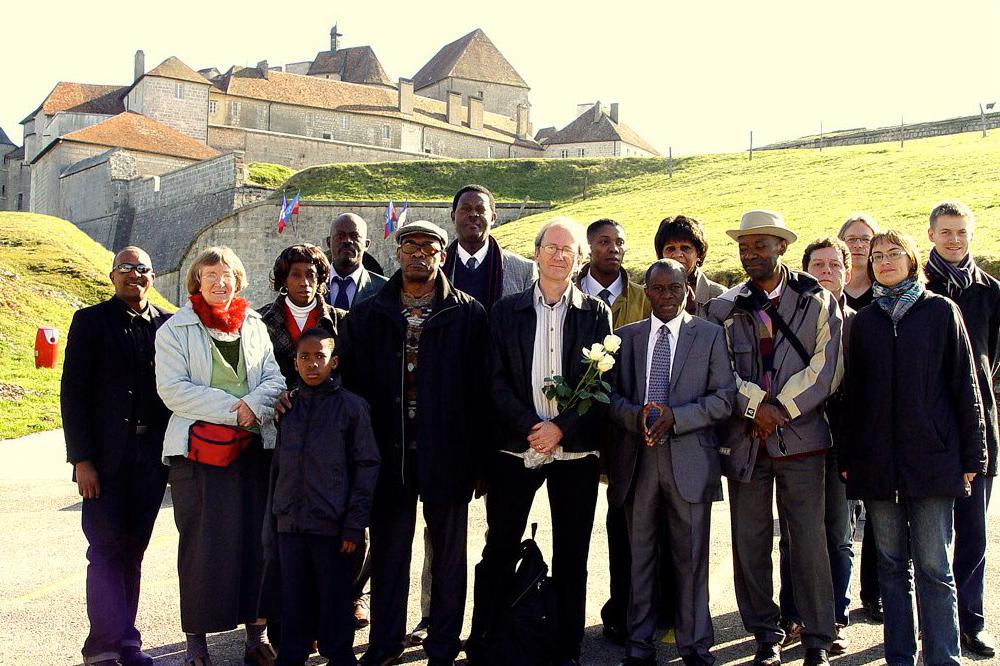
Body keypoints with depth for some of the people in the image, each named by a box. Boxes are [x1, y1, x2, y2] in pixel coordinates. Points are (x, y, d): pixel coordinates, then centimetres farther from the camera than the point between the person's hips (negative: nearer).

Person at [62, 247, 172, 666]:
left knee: (133, 551, 9)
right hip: (106, 458, -3)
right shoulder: (90, 321, 0)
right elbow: (72, 393, -3)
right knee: (107, 549, -3)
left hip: (151, 457, 3)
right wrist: (81, 459, -10)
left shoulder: (167, 325, 8)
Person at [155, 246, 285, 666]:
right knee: (202, 544, -1)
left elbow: (275, 377, 8)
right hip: (198, 448, -3)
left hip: (254, 445, 3)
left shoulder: (255, 325, 14)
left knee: (256, 539, 4)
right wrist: (231, 409, -14)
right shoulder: (175, 329, 3)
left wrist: (254, 404, -13)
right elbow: (172, 388, -7)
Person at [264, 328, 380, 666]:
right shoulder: (287, 408, 8)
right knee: (294, 602, 10)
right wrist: (271, 528, 10)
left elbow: (367, 467, -5)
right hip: (289, 524, 4)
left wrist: (355, 525, -9)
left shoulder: (351, 406, -4)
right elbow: (277, 469, 12)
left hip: (332, 525, -3)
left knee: (334, 601, 6)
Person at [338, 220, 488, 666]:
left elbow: (479, 388, -4)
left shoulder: (469, 315, -1)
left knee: (448, 553, 11)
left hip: (447, 451, -1)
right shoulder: (367, 316, 6)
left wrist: (478, 456, -8)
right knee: (388, 550, 12)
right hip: (388, 451, 2)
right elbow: (350, 383, 4)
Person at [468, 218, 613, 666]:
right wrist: (530, 427, -13)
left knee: (572, 557, 8)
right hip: (515, 447, 0)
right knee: (499, 551, 5)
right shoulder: (507, 311, 6)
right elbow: (496, 381, 0)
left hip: (575, 450, 0)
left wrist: (562, 428, -13)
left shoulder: (595, 313, 5)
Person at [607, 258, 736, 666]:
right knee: (640, 555, 9)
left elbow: (724, 398, -1)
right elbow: (611, 394, 8)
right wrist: (637, 416, -12)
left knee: (691, 557, 4)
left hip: (689, 460, -2)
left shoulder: (710, 335, 5)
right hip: (637, 459, 2)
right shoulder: (626, 337, 11)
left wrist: (675, 417, -14)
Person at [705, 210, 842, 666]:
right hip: (744, 438, 2)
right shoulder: (723, 308, 8)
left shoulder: (818, 302, 5)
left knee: (809, 540, 1)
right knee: (749, 541, 6)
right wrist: (756, 404, -12)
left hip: (801, 436, -1)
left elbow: (826, 370, -3)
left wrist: (781, 410, -10)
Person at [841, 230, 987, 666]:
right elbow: (854, 391, 12)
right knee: (892, 565, 9)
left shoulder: (940, 311, 4)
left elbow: (964, 384, 2)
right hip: (876, 459, 3)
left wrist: (972, 454, -1)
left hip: (931, 456, -3)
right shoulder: (864, 320, 11)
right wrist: (848, 456, 8)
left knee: (934, 568, -1)